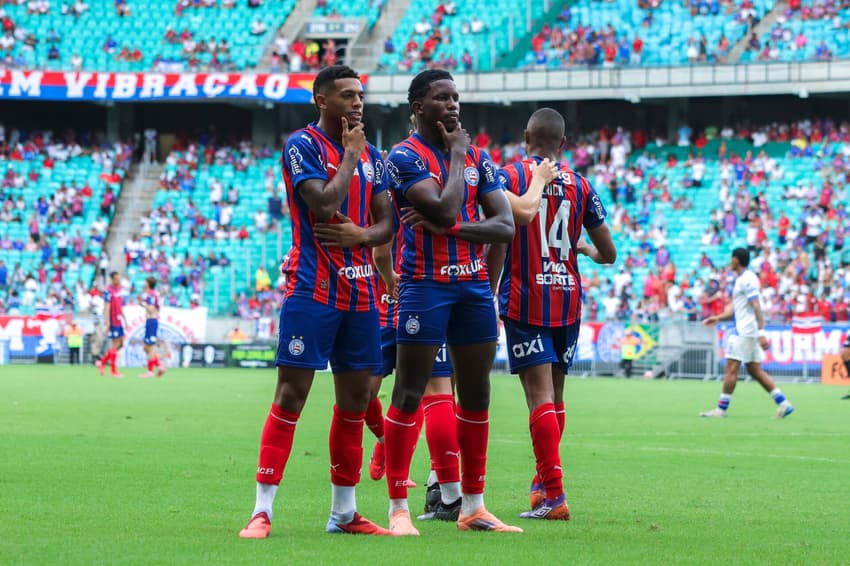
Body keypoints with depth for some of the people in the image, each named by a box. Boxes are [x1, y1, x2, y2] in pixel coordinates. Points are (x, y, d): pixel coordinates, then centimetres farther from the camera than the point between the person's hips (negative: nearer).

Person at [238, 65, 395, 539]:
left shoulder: (371, 156, 14)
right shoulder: (304, 145, -6)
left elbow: (386, 223, 14)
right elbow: (324, 205, -19)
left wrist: (361, 234, -8)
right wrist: (350, 155, -8)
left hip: (360, 291, 7)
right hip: (313, 289, -7)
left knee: (355, 401, 8)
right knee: (291, 396, -9)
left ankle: (345, 512, 16)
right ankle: (263, 511, -8)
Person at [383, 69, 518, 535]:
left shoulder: (478, 158, 11)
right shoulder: (405, 157, -7)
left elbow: (506, 225, 2)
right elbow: (444, 209, -21)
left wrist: (450, 228, -13)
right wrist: (457, 155, -9)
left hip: (474, 283, 6)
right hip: (426, 284, -6)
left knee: (476, 394, 8)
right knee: (409, 395, -6)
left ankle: (472, 506, 15)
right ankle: (398, 508, -4)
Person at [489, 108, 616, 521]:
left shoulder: (509, 177, -3)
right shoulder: (580, 186, 7)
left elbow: (497, 245, -10)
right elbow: (608, 253, 10)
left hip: (524, 301, -4)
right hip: (568, 301, 4)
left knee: (540, 396, -9)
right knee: (555, 395, 17)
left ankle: (554, 495, -17)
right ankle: (543, 483, 27)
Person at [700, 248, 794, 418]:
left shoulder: (747, 280, -13)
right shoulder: (741, 279, 18)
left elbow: (756, 307, -21)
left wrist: (761, 332, -26)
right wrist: (718, 318, 19)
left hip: (746, 332, -10)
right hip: (744, 331, 10)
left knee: (731, 368, -7)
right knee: (755, 371, 9)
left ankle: (721, 409, -4)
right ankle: (783, 403, 7)